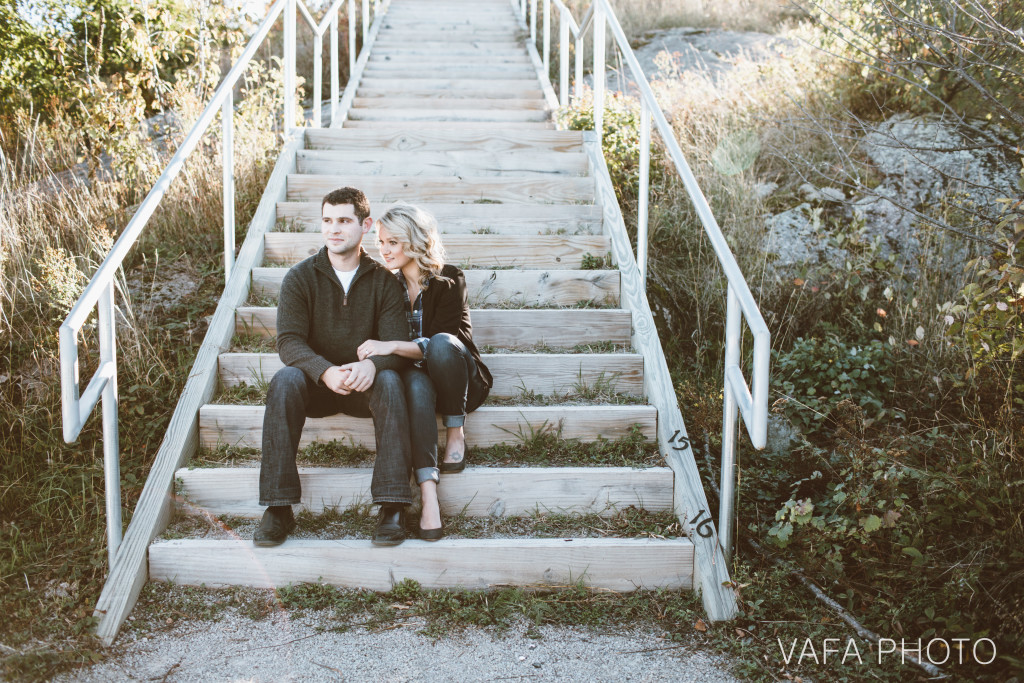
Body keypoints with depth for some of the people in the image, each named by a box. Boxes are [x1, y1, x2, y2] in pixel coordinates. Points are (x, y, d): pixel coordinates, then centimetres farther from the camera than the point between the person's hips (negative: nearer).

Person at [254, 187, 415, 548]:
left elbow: (396, 342, -9)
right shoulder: (300, 277, 0)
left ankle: (392, 507, -34)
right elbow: (289, 341, -11)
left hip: (364, 385, 0)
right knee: (284, 379, -31)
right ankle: (278, 508, -32)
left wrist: (371, 364, -34)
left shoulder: (383, 280, 1)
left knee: (390, 381, -32)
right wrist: (326, 372, -32)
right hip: (316, 384, 0)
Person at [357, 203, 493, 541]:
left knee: (442, 343, -36)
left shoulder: (448, 279, -6)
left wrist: (393, 346, -31)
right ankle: (428, 494, -50)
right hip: (416, 375, 2)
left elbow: (441, 341, -18)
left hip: (460, 379, -2)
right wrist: (369, 358, -16)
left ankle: (456, 432, -17)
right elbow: (382, 346, 7)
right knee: (415, 384, -37)